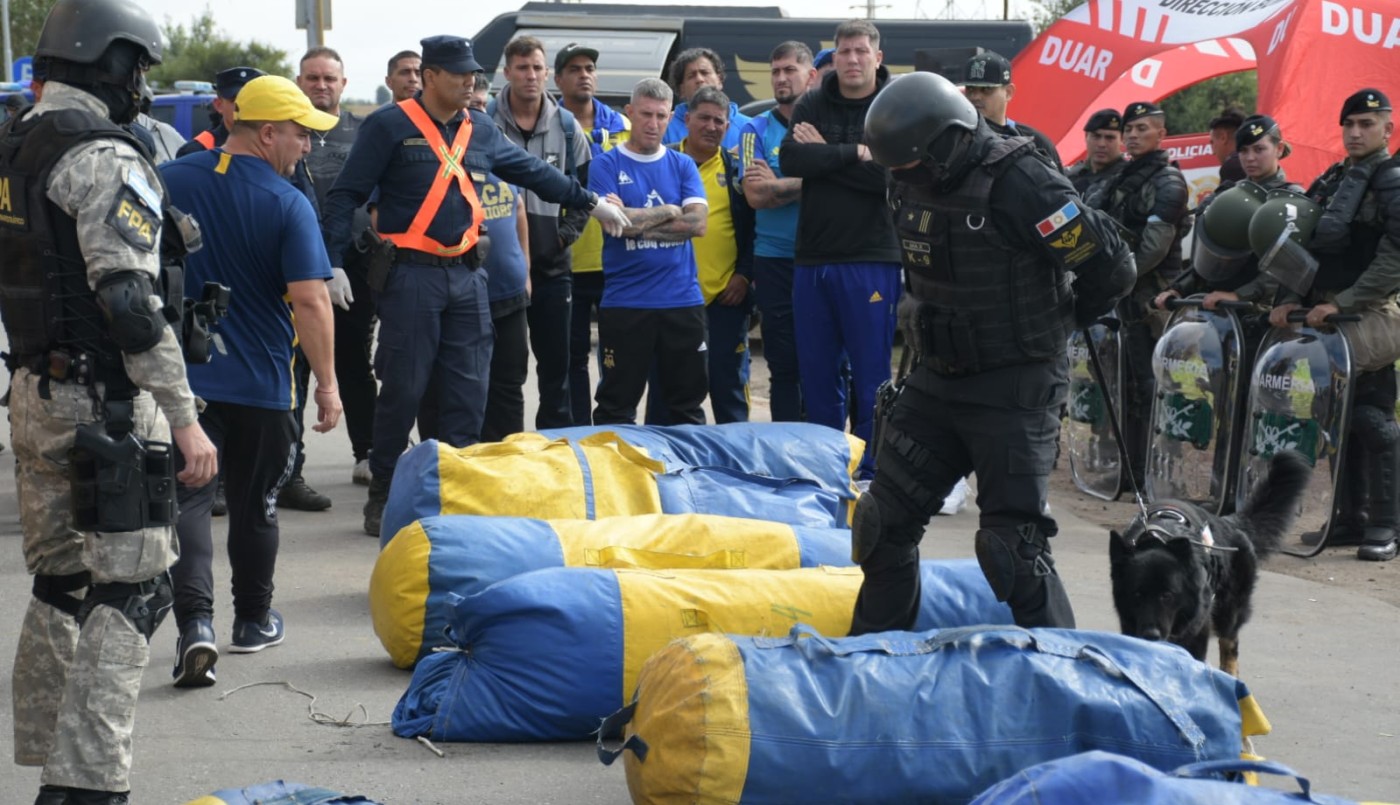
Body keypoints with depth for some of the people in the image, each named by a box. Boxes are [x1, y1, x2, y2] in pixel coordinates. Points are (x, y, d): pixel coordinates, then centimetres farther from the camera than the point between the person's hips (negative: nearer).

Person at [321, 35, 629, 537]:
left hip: (467, 275, 6)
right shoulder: (390, 127, -6)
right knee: (402, 389, -4)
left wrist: (591, 203, 25)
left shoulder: (480, 130, 12)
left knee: (469, 391, 6)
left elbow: (534, 173, 24)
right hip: (410, 275, -6)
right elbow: (346, 197, -7)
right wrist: (332, 264, -15)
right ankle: (382, 499, 8)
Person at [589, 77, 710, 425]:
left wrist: (638, 222, -10)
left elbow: (698, 223, -5)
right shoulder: (607, 165, 1)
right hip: (625, 302, -3)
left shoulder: (683, 165, 9)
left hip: (682, 300, 3)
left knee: (687, 402, 9)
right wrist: (669, 211, -4)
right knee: (617, 404, 2)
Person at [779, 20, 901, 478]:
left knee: (870, 376, -1)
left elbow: (891, 175, -14)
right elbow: (790, 161, -7)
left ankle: (868, 471, 7)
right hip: (812, 259, 4)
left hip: (871, 261, -4)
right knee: (816, 373, 8)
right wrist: (853, 154, -13)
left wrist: (825, 155, -9)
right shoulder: (811, 107, 9)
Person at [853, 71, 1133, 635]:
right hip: (937, 378, 8)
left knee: (1012, 544, -9)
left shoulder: (1019, 183, -22)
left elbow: (1110, 269, -17)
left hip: (1014, 390, -8)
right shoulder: (912, 185, 2)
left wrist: (1054, 321, -1)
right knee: (885, 519, 12)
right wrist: (950, 325, 12)